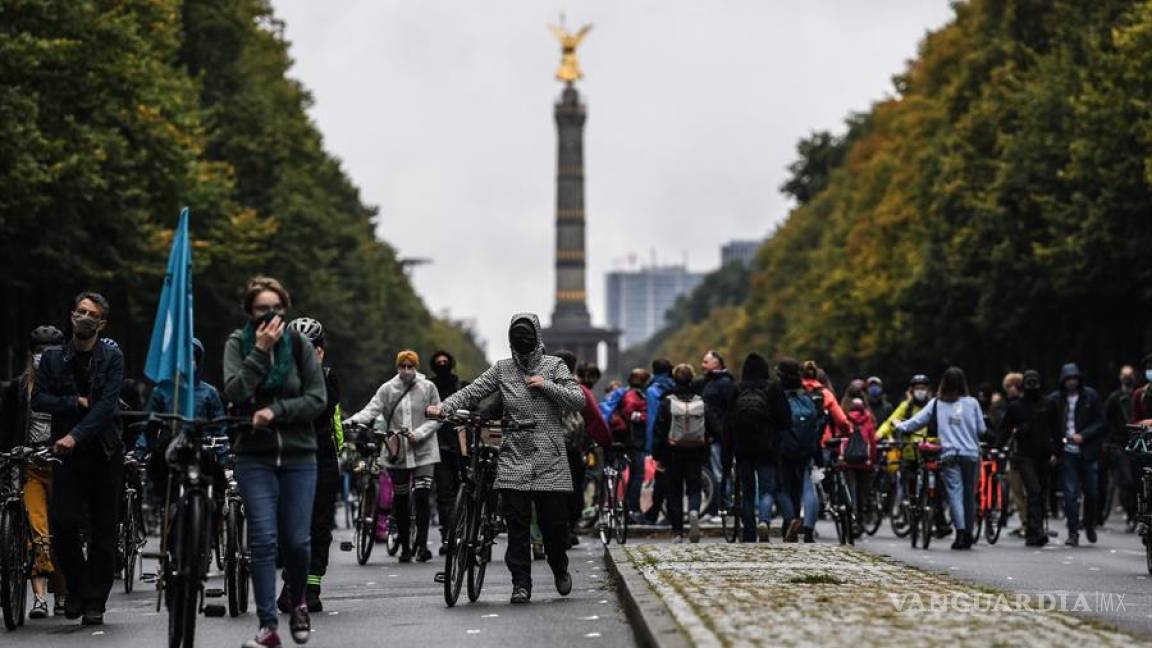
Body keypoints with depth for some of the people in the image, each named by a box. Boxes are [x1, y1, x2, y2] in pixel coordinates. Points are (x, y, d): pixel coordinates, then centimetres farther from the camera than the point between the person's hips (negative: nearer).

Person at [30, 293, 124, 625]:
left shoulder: (112, 358, 2)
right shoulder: (52, 357, 10)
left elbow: (107, 404, -10)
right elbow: (38, 400, 2)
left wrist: (76, 435, -21)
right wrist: (77, 402, -10)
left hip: (104, 451, -1)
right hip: (67, 452, 1)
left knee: (103, 532, -1)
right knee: (62, 522, -13)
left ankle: (95, 603, 7)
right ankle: (76, 588, 10)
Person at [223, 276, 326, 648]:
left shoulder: (300, 344, 3)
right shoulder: (238, 344, 2)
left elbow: (318, 399, -2)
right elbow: (234, 392, -13)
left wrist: (275, 411, -13)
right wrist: (261, 350, -16)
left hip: (299, 456, 1)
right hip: (254, 456, -1)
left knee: (297, 540, 1)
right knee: (263, 540, -9)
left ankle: (297, 603, 29)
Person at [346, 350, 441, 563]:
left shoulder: (428, 388, 2)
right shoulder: (387, 389, 3)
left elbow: (436, 418, 2)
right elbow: (371, 410, -7)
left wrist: (418, 434, -13)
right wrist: (351, 421, -25)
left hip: (423, 451, -2)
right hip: (397, 452, 2)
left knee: (421, 496, -13)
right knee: (400, 499, 7)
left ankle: (422, 544, -6)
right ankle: (405, 547, 18)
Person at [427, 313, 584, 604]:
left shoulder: (554, 366, 6)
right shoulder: (502, 369, 8)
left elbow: (579, 400, -1)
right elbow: (472, 391, 0)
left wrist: (547, 385, -11)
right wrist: (443, 407, -16)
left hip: (550, 460, -1)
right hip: (514, 458, 1)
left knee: (554, 521, 2)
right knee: (517, 524, -3)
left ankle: (559, 568, 29)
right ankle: (521, 583, 3)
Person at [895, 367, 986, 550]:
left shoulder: (936, 403, 2)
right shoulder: (972, 403, 2)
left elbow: (918, 421, 5)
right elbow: (981, 429, 6)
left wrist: (900, 427, 21)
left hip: (949, 454, -1)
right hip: (971, 453, 1)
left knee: (954, 492, -4)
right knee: (969, 493, 8)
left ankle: (960, 531, -19)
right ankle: (968, 535, 11)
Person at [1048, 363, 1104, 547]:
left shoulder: (1091, 396, 1)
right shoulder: (1054, 399, 1)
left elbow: (1100, 422, 1)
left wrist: (1083, 436, -12)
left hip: (1088, 451, 0)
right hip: (1067, 452, 0)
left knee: (1092, 491, 6)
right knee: (1070, 493, -4)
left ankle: (1089, 523, 30)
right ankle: (1073, 533, 2)